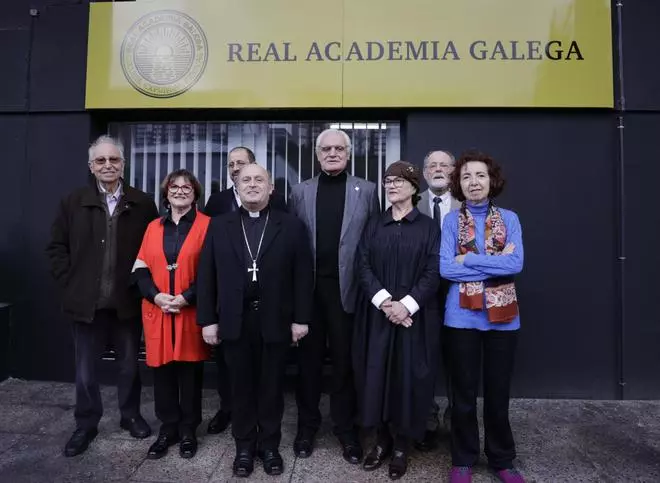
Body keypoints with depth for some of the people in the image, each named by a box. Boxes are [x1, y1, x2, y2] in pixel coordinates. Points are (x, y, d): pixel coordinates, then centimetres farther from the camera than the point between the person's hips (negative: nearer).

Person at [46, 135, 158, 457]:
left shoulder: (142, 204, -1)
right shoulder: (73, 203, 2)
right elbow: (56, 247, 6)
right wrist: (69, 283, -2)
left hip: (128, 301, 0)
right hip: (87, 302, 1)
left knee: (129, 365, 15)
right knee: (85, 369, 13)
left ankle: (130, 415, 35)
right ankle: (86, 425, 32)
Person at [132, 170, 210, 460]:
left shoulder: (206, 225, -1)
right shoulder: (153, 227, 12)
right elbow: (140, 268, 8)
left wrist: (187, 297, -16)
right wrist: (155, 296, -9)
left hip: (191, 312, -3)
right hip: (157, 312, 4)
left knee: (190, 372, 6)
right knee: (162, 372, 9)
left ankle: (188, 431, 22)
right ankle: (168, 430, 26)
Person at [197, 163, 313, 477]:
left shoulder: (291, 226, 1)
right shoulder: (219, 226, 6)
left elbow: (303, 274, -2)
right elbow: (206, 275, 3)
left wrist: (301, 318, -6)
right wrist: (207, 319, -2)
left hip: (275, 321, -1)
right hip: (234, 321, 1)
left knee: (271, 387, 12)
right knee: (241, 387, 13)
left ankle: (270, 445, 30)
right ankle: (244, 446, 31)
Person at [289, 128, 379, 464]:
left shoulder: (366, 190, 4)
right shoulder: (300, 191, 7)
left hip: (347, 287, -1)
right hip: (308, 286, 1)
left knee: (345, 360, 10)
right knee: (308, 358, 12)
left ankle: (346, 429, 28)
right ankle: (307, 425, 30)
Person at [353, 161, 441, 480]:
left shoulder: (428, 227, 2)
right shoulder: (374, 225, 9)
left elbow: (433, 272, -5)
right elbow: (363, 265, -1)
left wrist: (407, 304, -17)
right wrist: (383, 300, -15)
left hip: (414, 315, -2)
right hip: (377, 314, 2)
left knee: (408, 377, 4)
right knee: (376, 374, 5)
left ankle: (402, 445, 23)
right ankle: (382, 439, 25)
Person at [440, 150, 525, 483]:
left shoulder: (509, 219, 4)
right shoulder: (452, 221, 1)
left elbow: (516, 264, -10)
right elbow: (445, 268, -10)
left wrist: (468, 259, -13)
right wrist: (495, 262, -12)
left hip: (501, 315, 1)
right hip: (462, 316, -1)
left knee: (498, 391, 13)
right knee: (464, 392, 10)